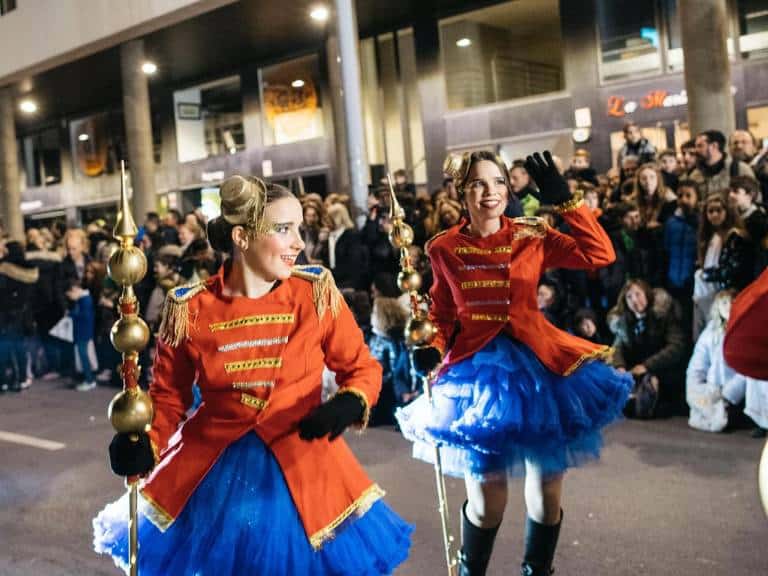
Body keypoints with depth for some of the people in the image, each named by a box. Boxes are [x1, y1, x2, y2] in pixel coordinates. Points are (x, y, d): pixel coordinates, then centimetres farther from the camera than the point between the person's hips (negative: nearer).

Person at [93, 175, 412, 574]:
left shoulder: (316, 293, -9)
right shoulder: (189, 309, -9)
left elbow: (361, 368, -1)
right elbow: (169, 395, 3)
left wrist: (349, 404, -22)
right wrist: (144, 444, -15)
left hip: (300, 465, 0)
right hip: (210, 470, 0)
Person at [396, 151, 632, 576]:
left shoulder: (532, 236, 0)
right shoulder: (445, 248, -1)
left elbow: (600, 254, -7)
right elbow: (443, 314, 8)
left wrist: (566, 201, -10)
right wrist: (432, 349, -10)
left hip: (538, 361, 1)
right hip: (476, 365, -1)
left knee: (546, 496, 10)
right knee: (486, 503, 3)